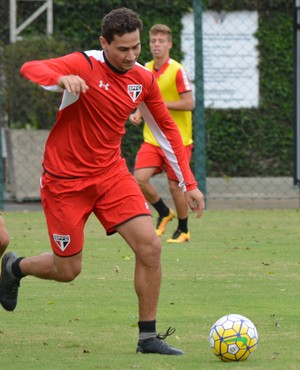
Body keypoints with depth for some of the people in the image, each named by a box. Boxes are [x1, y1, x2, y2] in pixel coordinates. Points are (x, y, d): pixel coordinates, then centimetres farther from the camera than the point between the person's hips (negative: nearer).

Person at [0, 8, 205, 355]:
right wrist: (62, 79, -52)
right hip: (65, 179, -5)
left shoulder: (143, 79, 0)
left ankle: (148, 337, -1)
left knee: (150, 246, -13)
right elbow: (30, 69, -31)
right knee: (67, 270, 3)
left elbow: (166, 130, 12)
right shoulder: (85, 65, -17)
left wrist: (188, 183, 7)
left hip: (111, 174, 5)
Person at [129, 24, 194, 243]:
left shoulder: (177, 71, -12)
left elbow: (189, 103, -15)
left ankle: (183, 230, 21)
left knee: (175, 185, 1)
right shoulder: (146, 70, 8)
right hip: (152, 138, 5)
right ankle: (164, 213, 15)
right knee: (139, 178, -10)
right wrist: (138, 113, 2)